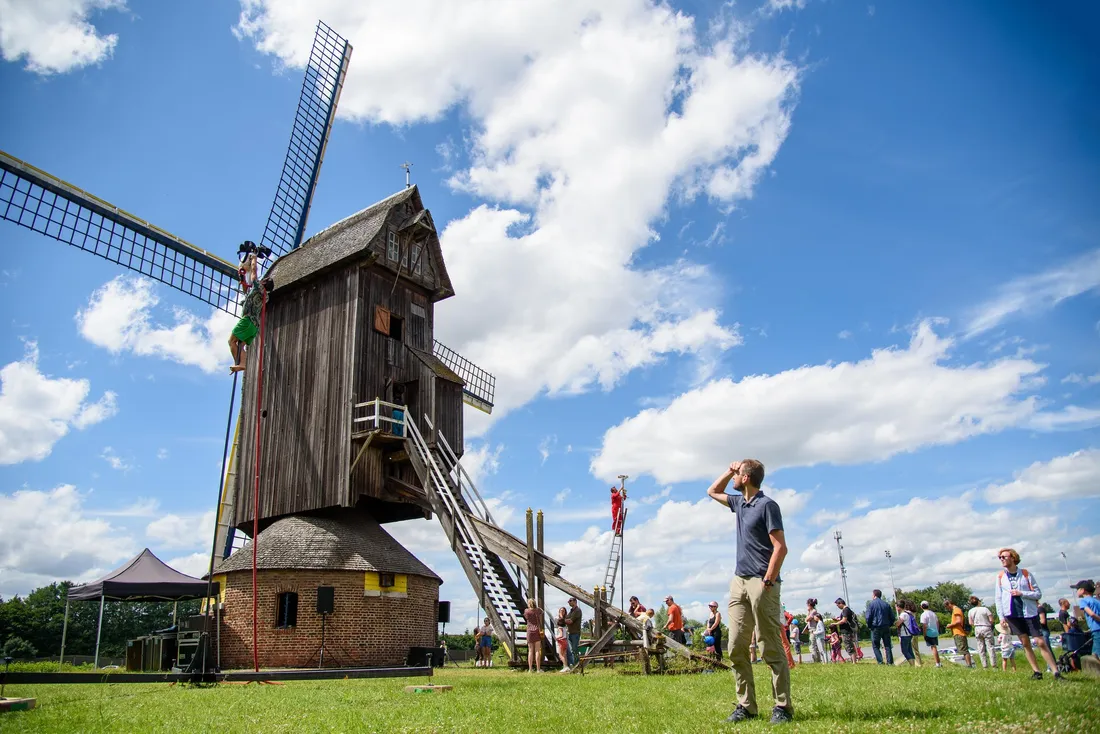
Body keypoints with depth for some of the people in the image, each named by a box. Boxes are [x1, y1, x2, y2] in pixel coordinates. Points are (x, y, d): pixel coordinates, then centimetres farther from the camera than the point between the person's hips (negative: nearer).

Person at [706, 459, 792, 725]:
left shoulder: (767, 505, -8)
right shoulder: (740, 502, 15)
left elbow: (780, 547, -14)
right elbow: (712, 492, 33)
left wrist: (767, 582, -18)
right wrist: (729, 470, 19)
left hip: (761, 583, -8)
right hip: (739, 582, 8)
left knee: (771, 648, -3)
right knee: (737, 648, 4)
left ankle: (783, 706, 4)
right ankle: (745, 705, 9)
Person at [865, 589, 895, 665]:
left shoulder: (871, 604, -5)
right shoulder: (886, 604, 8)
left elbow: (868, 617, -9)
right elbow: (892, 617, 8)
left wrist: (869, 625, 6)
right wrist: (889, 625, 19)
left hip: (876, 628, -4)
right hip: (886, 627, 4)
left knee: (875, 646, 3)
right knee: (888, 645, 10)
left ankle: (880, 661, -8)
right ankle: (890, 662, 6)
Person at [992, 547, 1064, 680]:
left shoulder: (1026, 574, -2)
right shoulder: (1000, 576, 3)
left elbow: (1038, 594, -2)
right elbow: (998, 598, 5)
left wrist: (1021, 593, -16)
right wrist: (1001, 616, 0)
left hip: (1029, 613, -2)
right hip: (1012, 614, 2)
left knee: (1040, 642, -6)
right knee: (1025, 643, 5)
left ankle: (1056, 672, -2)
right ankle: (1036, 672, 12)